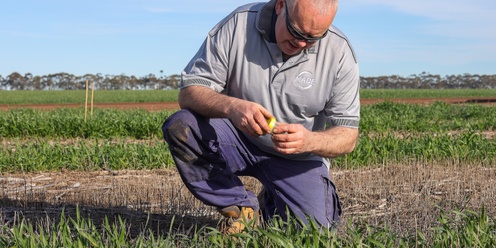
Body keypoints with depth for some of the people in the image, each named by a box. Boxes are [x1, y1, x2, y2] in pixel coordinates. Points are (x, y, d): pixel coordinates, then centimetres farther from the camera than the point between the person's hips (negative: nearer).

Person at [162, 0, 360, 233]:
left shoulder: (339, 52, -14)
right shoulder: (237, 25, -15)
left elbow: (348, 136, -12)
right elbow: (189, 92, -17)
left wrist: (310, 141, -35)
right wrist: (231, 106, -39)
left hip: (297, 159, 0)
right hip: (238, 138, 0)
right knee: (180, 126, -27)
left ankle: (273, 205, 20)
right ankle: (242, 208, -6)